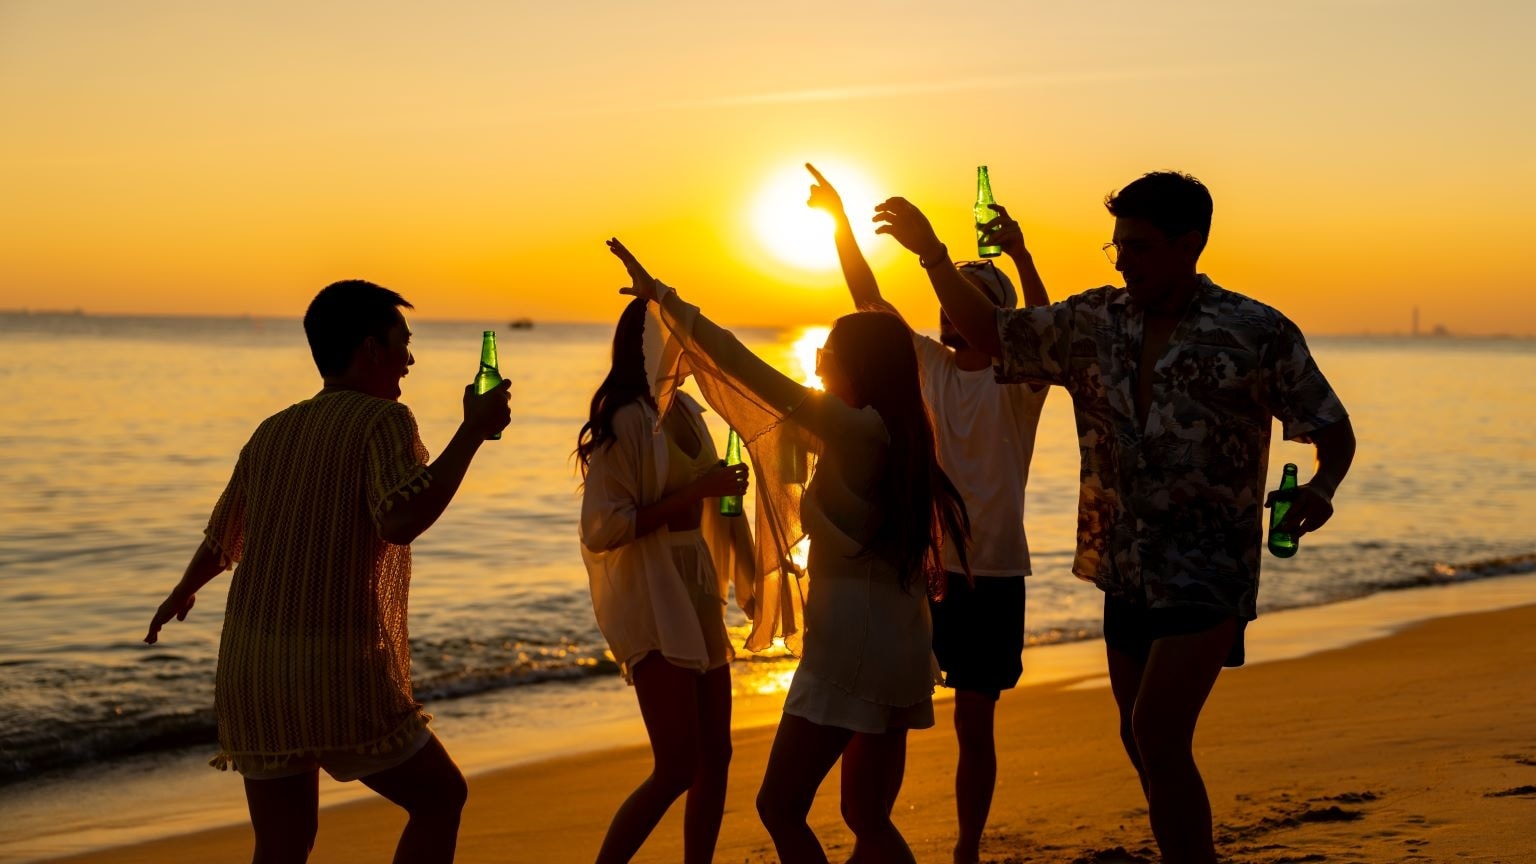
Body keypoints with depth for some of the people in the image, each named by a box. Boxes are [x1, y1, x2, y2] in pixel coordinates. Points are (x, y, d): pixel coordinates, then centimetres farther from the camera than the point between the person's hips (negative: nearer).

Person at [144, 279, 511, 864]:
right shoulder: (383, 420, -6)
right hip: (341, 681, -6)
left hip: (250, 669, 6)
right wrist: (473, 430, -16)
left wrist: (182, 593, 50)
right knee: (441, 798, 14)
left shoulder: (271, 434, 14)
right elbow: (402, 520, -24)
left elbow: (220, 541, 29)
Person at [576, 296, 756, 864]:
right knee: (678, 766, -10)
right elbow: (603, 528, -19)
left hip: (697, 598, 8)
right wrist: (694, 494, -20)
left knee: (715, 758, 9)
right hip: (649, 604, -8)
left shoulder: (684, 411, 11)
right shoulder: (625, 420, -13)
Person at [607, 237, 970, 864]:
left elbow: (743, 366, -15)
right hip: (901, 648, 9)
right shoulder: (896, 435, 10)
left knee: (780, 809, -1)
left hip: (851, 649, -9)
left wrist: (660, 294, -9)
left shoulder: (854, 428, -15)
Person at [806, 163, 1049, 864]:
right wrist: (840, 221, -10)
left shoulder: (1017, 379, -5)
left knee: (974, 722, 7)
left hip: (991, 572, -3)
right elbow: (870, 299, 0)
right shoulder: (927, 364, 6)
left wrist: (1020, 255, -40)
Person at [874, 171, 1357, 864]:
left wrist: (1321, 486, -25)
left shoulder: (1258, 333, -10)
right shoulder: (1093, 323, 4)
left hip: (1208, 578, -6)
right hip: (1126, 573, 6)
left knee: (1157, 737, -17)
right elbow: (991, 333, 13)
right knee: (1146, 745, 14)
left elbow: (1333, 429, -3)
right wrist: (932, 254, 1)